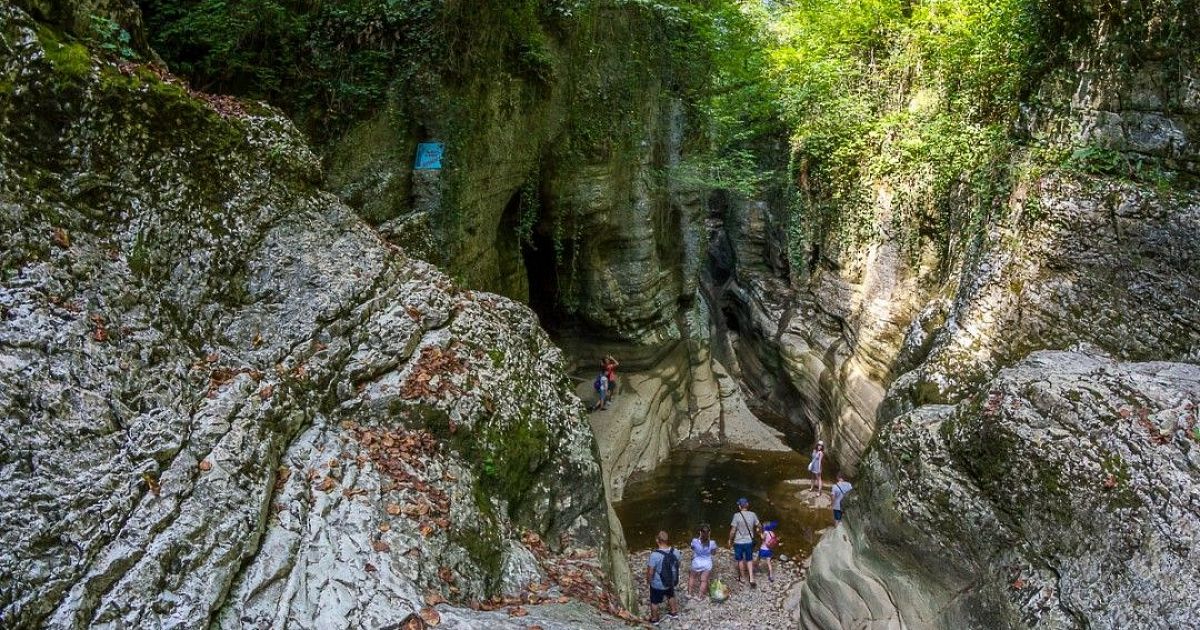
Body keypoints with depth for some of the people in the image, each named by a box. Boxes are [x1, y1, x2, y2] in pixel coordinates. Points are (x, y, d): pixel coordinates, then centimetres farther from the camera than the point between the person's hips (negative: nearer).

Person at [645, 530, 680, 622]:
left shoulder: (655, 555, -34)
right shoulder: (675, 552, -18)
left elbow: (650, 572, -24)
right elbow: (677, 565, 0)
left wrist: (648, 580, -3)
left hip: (657, 584, -4)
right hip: (671, 581, 4)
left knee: (654, 602, 22)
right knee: (671, 596, 33)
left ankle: (654, 618, 41)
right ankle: (673, 611, 53)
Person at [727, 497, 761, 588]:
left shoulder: (737, 515, -20)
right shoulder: (753, 515, -9)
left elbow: (733, 530, -17)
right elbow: (759, 527, 3)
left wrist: (730, 540, -1)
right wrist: (754, 532, 24)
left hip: (739, 542, -2)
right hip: (749, 541, 2)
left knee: (740, 560, 17)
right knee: (749, 560, 17)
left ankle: (741, 577, 33)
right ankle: (751, 579, 9)